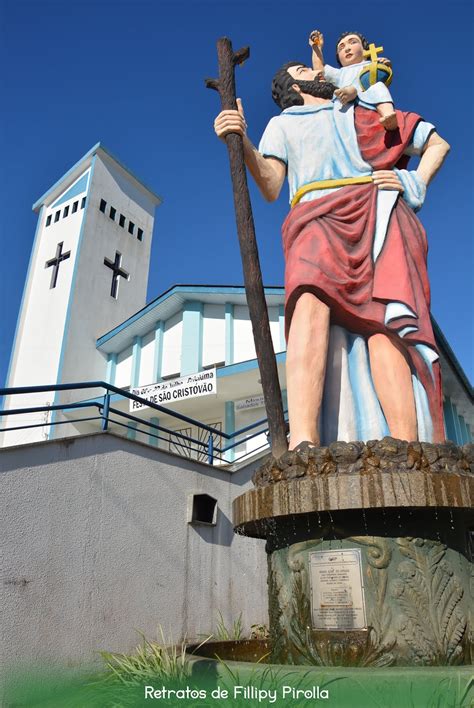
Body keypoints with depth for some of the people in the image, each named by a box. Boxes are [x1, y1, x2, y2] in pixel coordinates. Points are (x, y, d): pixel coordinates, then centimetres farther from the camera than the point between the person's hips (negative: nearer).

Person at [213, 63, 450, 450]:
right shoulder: (282, 124, 31)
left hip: (377, 213, 1)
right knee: (311, 298, -35)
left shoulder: (365, 112, 34)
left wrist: (415, 185, 16)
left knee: (384, 321, -25)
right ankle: (303, 445, -50)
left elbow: (437, 143, 36)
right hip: (318, 219, -1)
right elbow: (271, 187, 11)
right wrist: (242, 143, -6)